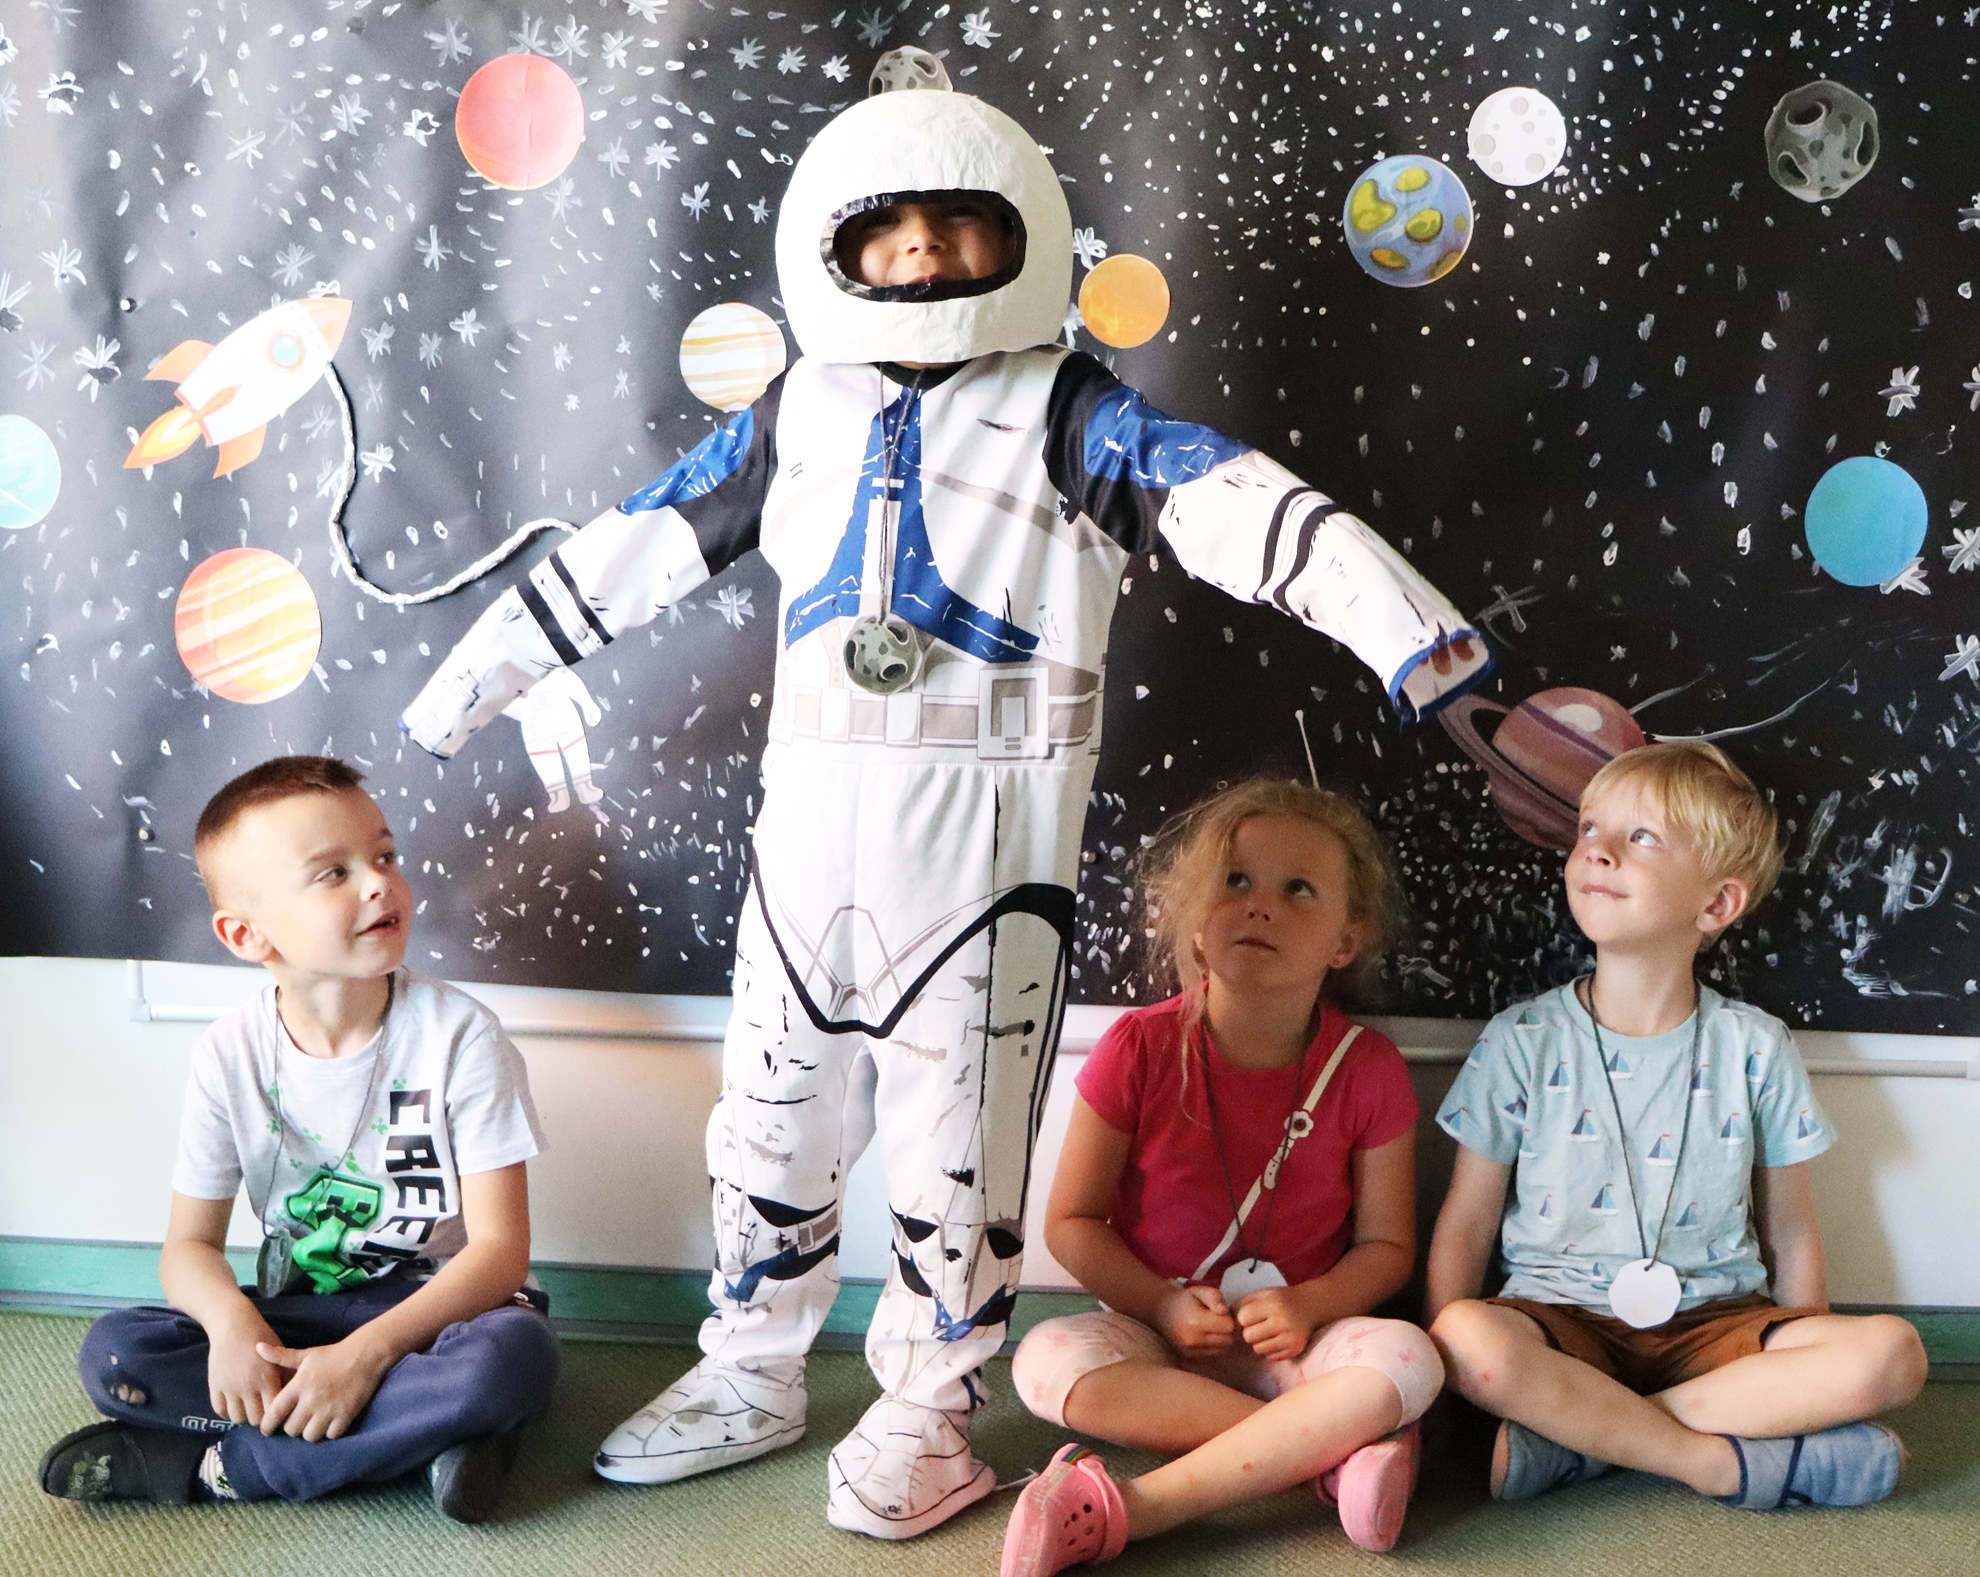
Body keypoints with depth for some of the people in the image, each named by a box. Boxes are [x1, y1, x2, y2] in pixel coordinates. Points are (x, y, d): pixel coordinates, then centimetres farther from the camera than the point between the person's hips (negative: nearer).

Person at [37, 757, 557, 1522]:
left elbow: (499, 1246, -16)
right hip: (299, 1319, 3)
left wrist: (368, 1351, -29)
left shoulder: (458, 1035, -13)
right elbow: (190, 1244, 0)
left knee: (513, 1352, -36)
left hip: (438, 1309, -2)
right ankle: (421, 1427, -21)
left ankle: (209, 1466, -23)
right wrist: (230, 1319, -24)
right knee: (112, 1353, -20)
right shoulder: (233, 1054, -4)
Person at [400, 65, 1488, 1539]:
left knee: (953, 1142, 4)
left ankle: (928, 1418, 21)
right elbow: (631, 550, 17)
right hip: (811, 826, 5)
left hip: (989, 845, -4)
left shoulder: (1069, 415, -2)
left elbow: (1247, 506, -15)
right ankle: (750, 1379, 32)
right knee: (774, 1117, 14)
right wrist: (470, 680, 21)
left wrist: (1407, 627, -27)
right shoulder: (797, 416, 11)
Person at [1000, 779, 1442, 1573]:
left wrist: (1308, 1305, -19)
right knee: (1048, 1359, -31)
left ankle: (1135, 1507, -33)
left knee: (1405, 1358, -31)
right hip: (1154, 1331, 0)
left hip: (1296, 1337, 1)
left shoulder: (1367, 1070, -5)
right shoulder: (1139, 1049, -8)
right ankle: (1341, 1448, -29)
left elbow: (1386, 1244, 1)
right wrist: (1161, 1303, -17)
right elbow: (1070, 1221, -2)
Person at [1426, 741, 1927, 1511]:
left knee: (1891, 1352, -25)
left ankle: (1584, 1435, -22)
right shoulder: (1521, 1042, 0)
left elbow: (1791, 1233, 11)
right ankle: (1731, 1462, -22)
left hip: (1714, 1323, 2)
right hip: (1562, 1322, -2)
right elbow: (1465, 1224, 1)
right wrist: (1432, 1381, -9)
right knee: (1467, 1336, -35)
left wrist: (1819, 1375, 5)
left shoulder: (1753, 1047, 3)